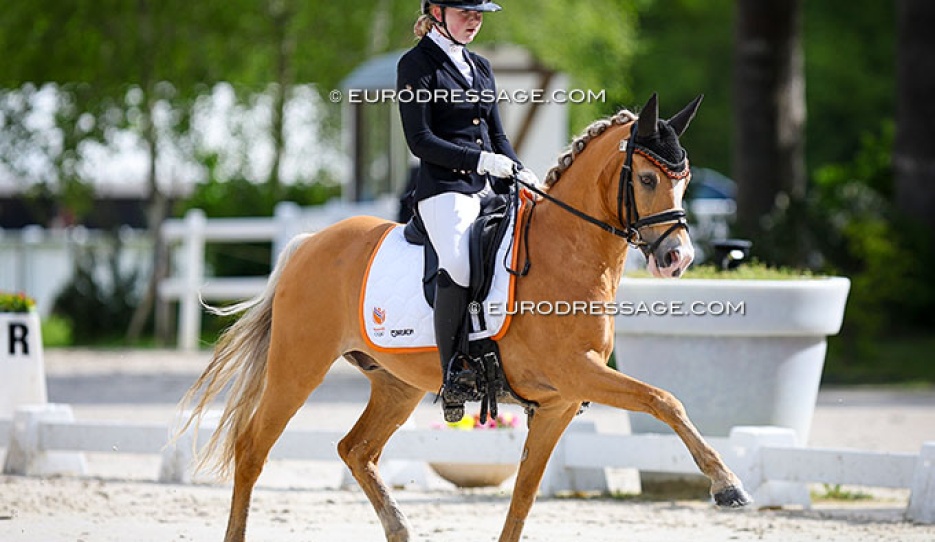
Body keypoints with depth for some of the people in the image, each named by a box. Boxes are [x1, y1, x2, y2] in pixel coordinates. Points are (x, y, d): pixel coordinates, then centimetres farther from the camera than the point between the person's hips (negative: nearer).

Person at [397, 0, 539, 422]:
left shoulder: (480, 67, 21)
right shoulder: (416, 65, -1)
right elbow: (420, 140, -9)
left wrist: (519, 173, 4)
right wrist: (481, 160, -17)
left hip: (491, 188, 8)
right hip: (445, 188, -8)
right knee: (458, 263, -34)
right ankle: (454, 375, -26)